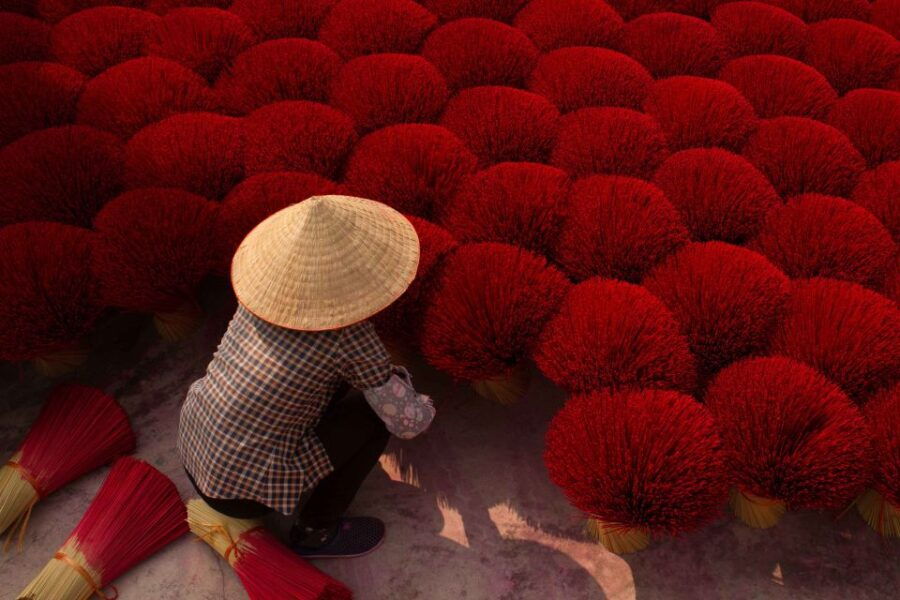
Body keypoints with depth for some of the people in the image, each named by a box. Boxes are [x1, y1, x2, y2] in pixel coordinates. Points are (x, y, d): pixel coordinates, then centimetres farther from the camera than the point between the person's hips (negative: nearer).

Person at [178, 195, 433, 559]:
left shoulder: (269, 282, -5)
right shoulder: (350, 335, -23)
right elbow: (409, 421, -13)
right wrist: (422, 404, 10)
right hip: (241, 490, -6)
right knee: (374, 410, -1)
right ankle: (315, 532, 13)